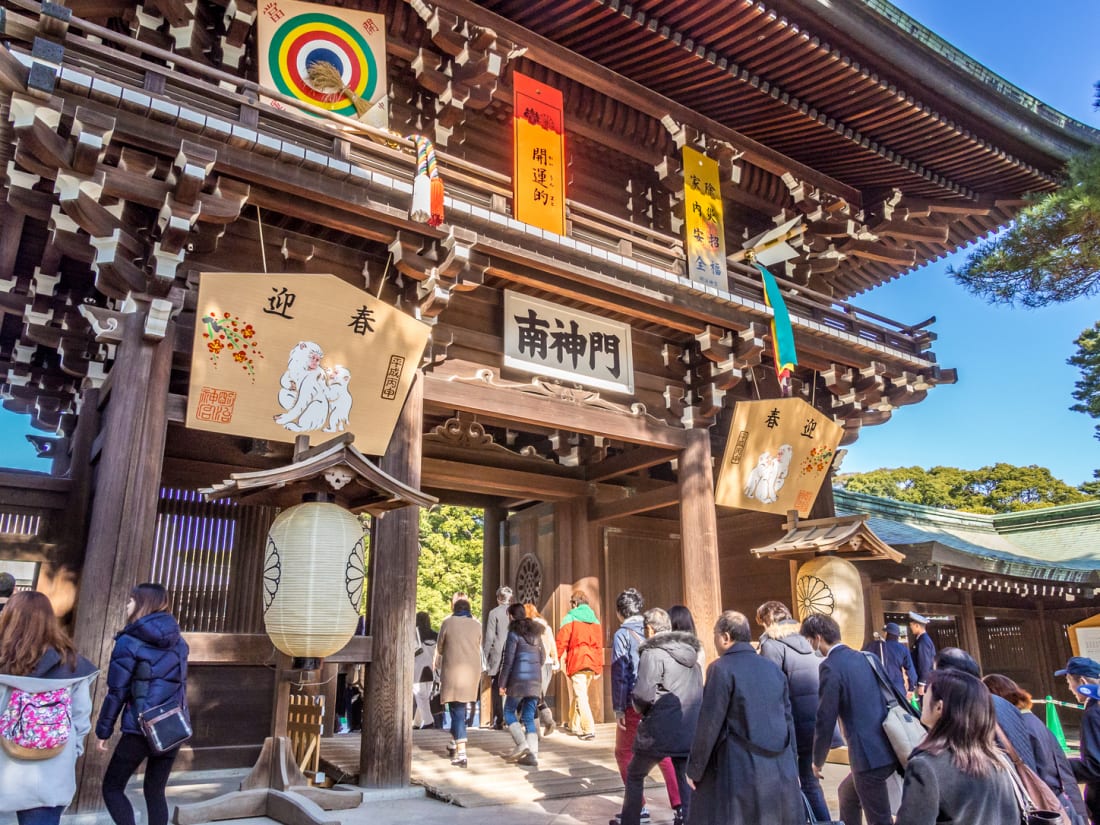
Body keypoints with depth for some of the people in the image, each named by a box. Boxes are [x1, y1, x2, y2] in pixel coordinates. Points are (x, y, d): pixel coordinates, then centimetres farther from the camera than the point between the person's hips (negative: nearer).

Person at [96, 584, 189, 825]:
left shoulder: (129, 641, -8)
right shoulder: (179, 641, 9)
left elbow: (117, 692, -7)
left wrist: (103, 730, 3)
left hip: (140, 729, -5)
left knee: (112, 788, 12)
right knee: (155, 791, 17)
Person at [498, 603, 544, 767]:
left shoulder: (514, 633, -6)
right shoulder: (535, 632, 13)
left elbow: (508, 660, -9)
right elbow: (542, 656, 19)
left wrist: (502, 683, -3)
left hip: (519, 678, -6)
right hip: (536, 679, 6)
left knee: (509, 712, 9)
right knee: (529, 717, 7)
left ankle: (521, 743, -7)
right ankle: (532, 754, -2)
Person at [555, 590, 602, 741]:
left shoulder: (570, 618, -3)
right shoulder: (595, 619, 13)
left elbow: (561, 641, -10)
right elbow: (599, 645, 12)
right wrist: (599, 667, 15)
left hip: (576, 662, -6)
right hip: (592, 663, 6)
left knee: (581, 696, -7)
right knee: (577, 693, 20)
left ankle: (589, 730, -16)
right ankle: (574, 725, 31)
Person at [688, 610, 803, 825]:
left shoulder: (721, 668, -8)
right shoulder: (773, 668, 12)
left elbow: (708, 723, -10)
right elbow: (788, 720, 14)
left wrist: (695, 769, -1)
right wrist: (791, 765, 20)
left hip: (740, 770, -6)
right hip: (780, 770, 6)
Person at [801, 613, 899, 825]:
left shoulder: (831, 666, -14)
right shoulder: (862, 657, 10)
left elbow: (825, 721, -12)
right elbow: (891, 694, 18)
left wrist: (817, 761, 3)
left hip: (869, 754, -9)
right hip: (887, 747, 9)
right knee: (848, 795, 27)